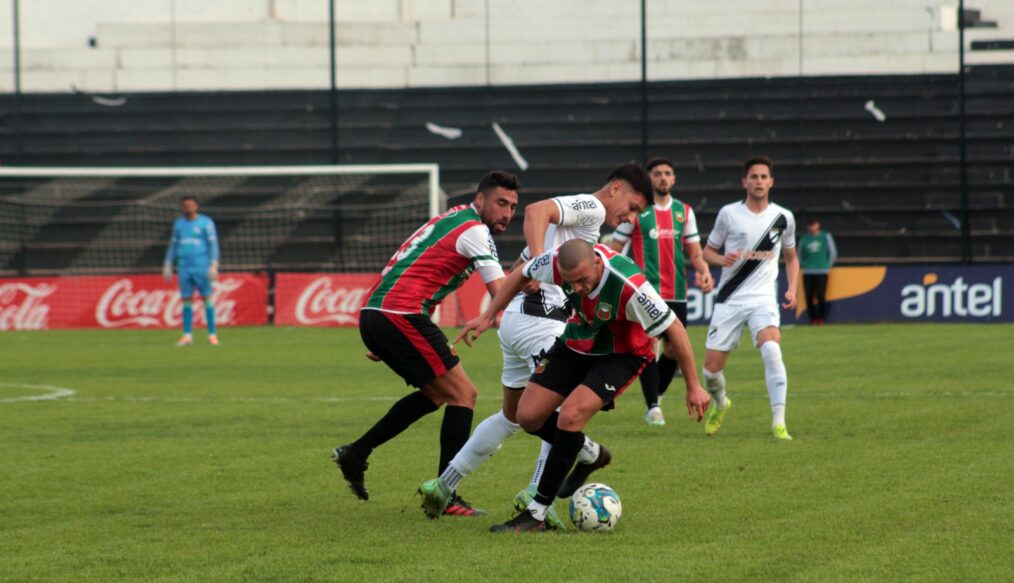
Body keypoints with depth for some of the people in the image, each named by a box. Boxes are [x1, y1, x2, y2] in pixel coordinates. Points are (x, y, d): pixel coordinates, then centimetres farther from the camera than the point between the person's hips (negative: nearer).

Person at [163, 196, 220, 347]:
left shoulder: (206, 223, 0)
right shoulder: (178, 223, 14)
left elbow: (213, 245, -3)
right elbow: (173, 245, 21)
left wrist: (214, 266, -12)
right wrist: (167, 265, 16)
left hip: (201, 266, -4)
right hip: (184, 268, 4)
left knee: (206, 298, -4)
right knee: (186, 300, 1)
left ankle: (212, 334, -1)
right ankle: (187, 335, 3)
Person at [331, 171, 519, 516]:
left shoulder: (450, 220, 24)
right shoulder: (474, 231, -5)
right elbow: (502, 295, -11)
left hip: (371, 315, 10)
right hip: (400, 315, -10)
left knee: (437, 393, 22)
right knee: (463, 394, -3)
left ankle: (356, 453, 20)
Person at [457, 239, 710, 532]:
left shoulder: (629, 287, -38)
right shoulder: (558, 261, -25)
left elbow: (673, 328, -26)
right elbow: (521, 275, -1)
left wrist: (693, 387, -20)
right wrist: (488, 316, -3)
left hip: (622, 354, -6)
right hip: (577, 343, 6)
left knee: (570, 415, -25)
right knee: (528, 415, -2)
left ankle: (537, 513, -15)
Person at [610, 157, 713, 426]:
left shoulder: (684, 211, 11)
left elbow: (694, 251, 12)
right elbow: (614, 248, 3)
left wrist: (703, 271, -8)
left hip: (676, 292, 4)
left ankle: (656, 395, 28)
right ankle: (653, 407, -7)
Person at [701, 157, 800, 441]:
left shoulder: (783, 217, 4)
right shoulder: (728, 213, 0)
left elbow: (791, 258, 18)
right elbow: (707, 251, 9)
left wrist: (792, 289, 3)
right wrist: (722, 259, -14)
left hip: (763, 299, -1)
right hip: (729, 299, 1)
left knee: (771, 349, -29)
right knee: (711, 368, 0)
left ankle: (779, 424, -26)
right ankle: (720, 405, 36)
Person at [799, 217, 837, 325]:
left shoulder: (826, 237, 6)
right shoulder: (804, 239, 10)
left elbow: (833, 253, 11)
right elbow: (799, 256, 20)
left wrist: (827, 265, 8)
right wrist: (804, 265, 11)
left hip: (822, 271, -2)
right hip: (807, 272, 2)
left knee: (821, 296, -11)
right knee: (809, 296, -4)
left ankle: (821, 319, -5)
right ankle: (813, 319, 3)